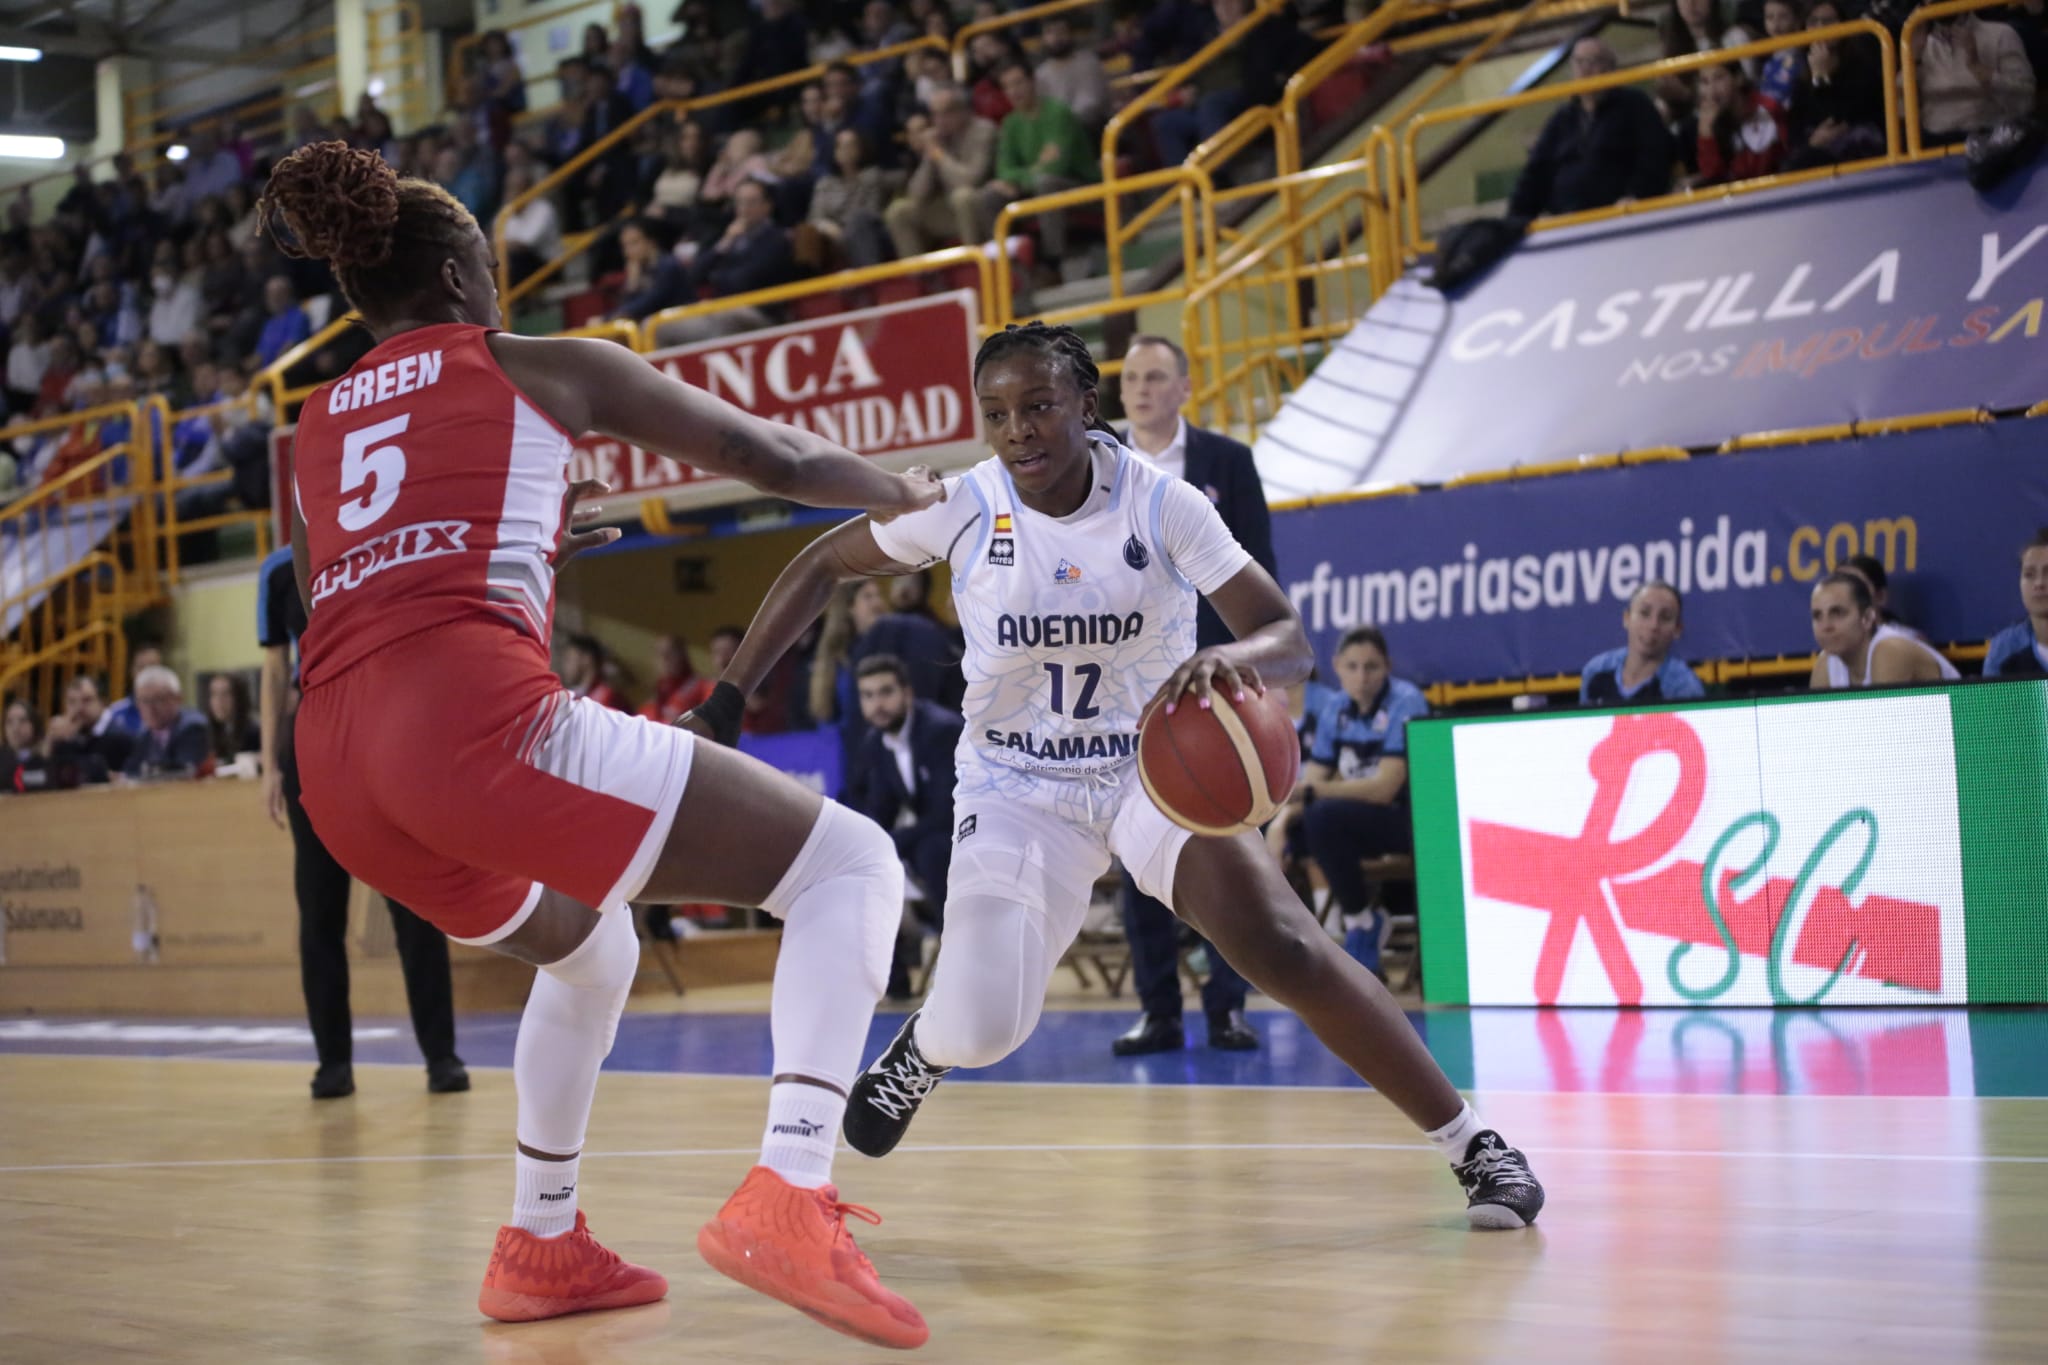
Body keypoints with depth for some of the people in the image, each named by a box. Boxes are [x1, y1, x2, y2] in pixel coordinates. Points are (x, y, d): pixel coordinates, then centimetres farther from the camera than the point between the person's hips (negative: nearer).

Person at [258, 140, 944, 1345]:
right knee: (853, 866, 0)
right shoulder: (539, 366, 15)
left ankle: (544, 1247, 36)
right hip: (475, 713, -7)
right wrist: (900, 490, 38)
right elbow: (768, 454, 20)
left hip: (339, 770, 7)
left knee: (589, 952, 35)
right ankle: (786, 1200, -19)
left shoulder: (314, 431, 28)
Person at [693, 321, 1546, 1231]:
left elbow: (1289, 641, -18)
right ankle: (921, 1048, 26)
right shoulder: (964, 507, -13)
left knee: (1283, 946, -23)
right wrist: (721, 706, -5)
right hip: (1018, 787, 1)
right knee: (981, 1028, -15)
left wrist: (1231, 659, -43)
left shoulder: (1161, 504, -15)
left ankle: (1474, 1148, -12)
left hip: (1156, 769, -1)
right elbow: (821, 565, 0)